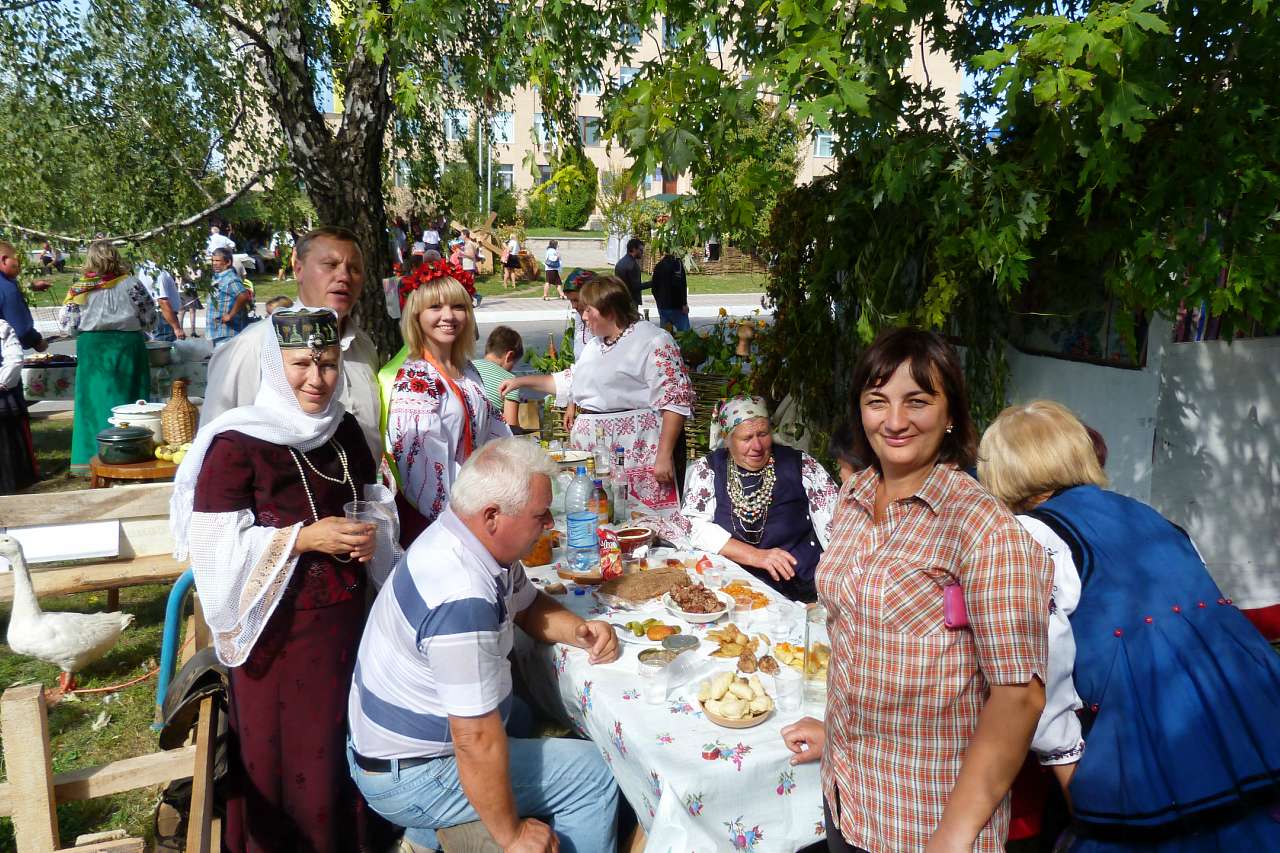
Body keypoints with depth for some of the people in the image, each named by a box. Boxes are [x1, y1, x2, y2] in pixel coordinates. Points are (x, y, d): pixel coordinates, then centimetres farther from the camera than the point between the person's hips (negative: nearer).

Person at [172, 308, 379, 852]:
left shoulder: (345, 430, 3)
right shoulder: (236, 443, -15)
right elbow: (216, 546, -16)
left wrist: (370, 533, -7)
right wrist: (304, 538, -22)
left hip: (345, 615, 5)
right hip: (277, 626, -5)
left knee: (339, 742, 17)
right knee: (280, 752, 9)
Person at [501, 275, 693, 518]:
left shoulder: (653, 341, -8)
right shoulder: (595, 346, 19)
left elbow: (676, 400, -13)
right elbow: (571, 381, 34)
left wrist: (664, 456, -18)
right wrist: (523, 381, 31)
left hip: (634, 451, -8)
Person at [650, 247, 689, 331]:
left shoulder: (658, 266, 8)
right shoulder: (677, 263, -8)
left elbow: (654, 286, 13)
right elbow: (682, 285, -15)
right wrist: (684, 303, -13)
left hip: (662, 305, 6)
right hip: (677, 305, -6)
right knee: (683, 330, -3)